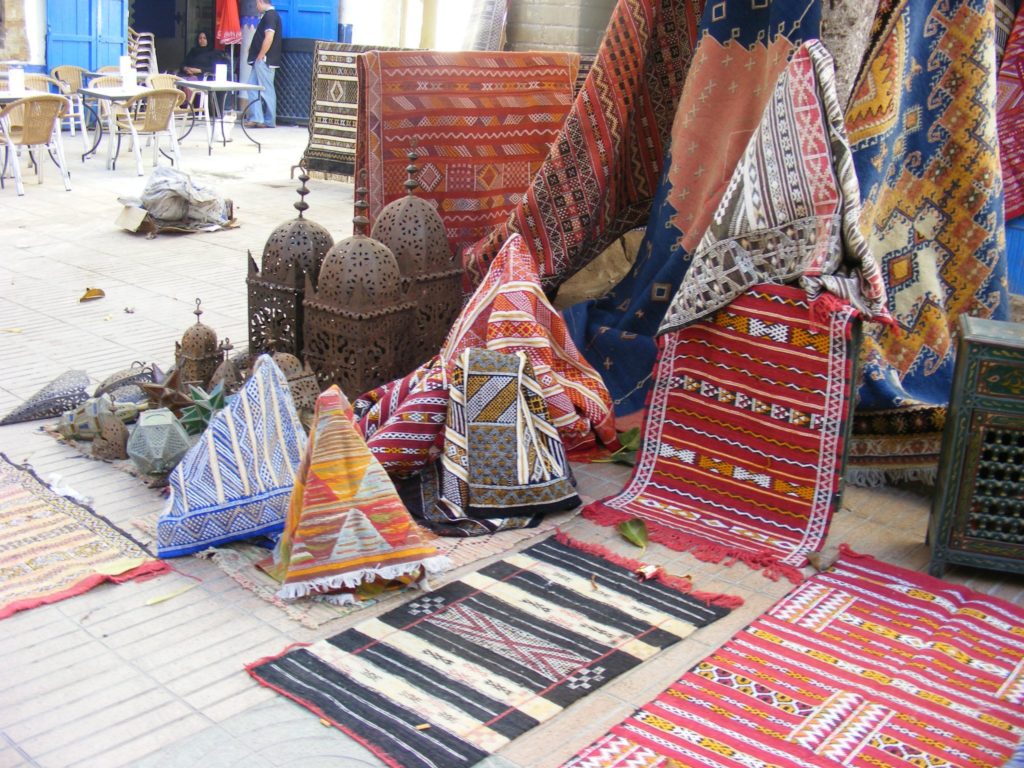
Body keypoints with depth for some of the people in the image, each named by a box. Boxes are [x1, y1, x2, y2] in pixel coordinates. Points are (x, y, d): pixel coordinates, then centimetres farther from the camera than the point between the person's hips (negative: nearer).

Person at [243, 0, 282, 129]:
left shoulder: (270, 15, -12)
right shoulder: (268, 15, 19)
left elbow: (269, 38, -21)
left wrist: (260, 56, -17)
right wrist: (253, 47, 13)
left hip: (264, 60, -10)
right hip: (260, 61, 10)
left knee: (266, 90, -4)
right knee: (252, 87, 9)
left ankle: (269, 121, 1)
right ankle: (256, 118, 9)